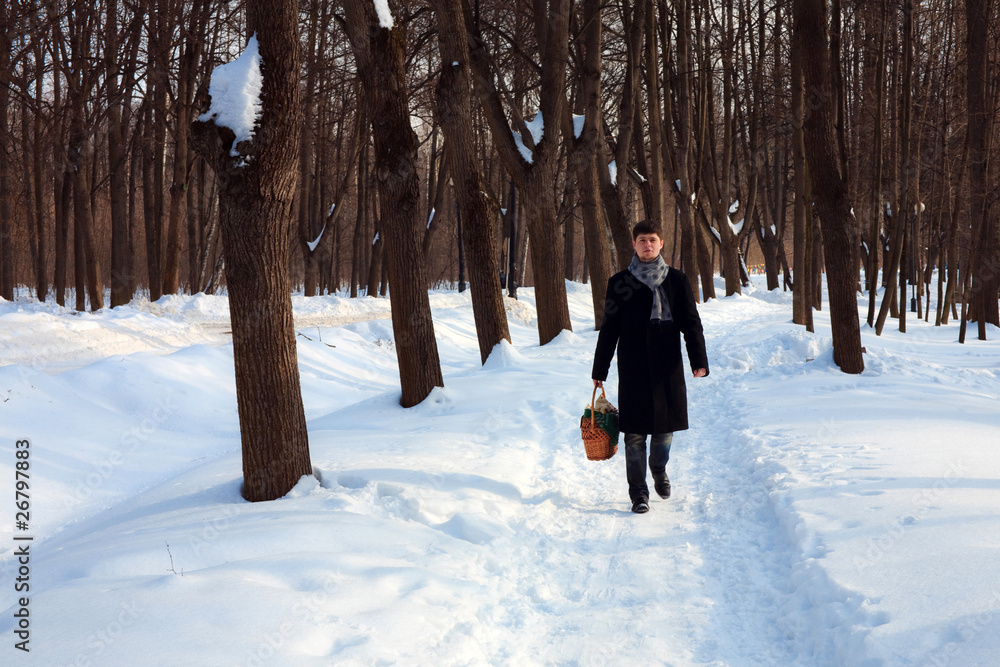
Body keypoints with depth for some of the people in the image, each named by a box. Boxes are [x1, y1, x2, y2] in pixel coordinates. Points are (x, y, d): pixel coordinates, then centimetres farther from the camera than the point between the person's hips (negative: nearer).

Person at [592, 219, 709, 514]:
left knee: (665, 428, 8)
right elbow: (609, 329, 5)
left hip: (668, 367, 1)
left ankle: (659, 471, 37)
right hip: (633, 370, -1)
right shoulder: (620, 283, 3)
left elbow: (691, 322, 4)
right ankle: (638, 492, 9)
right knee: (635, 432, -2)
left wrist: (699, 360, -8)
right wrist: (599, 370, 4)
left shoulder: (676, 280, 6)